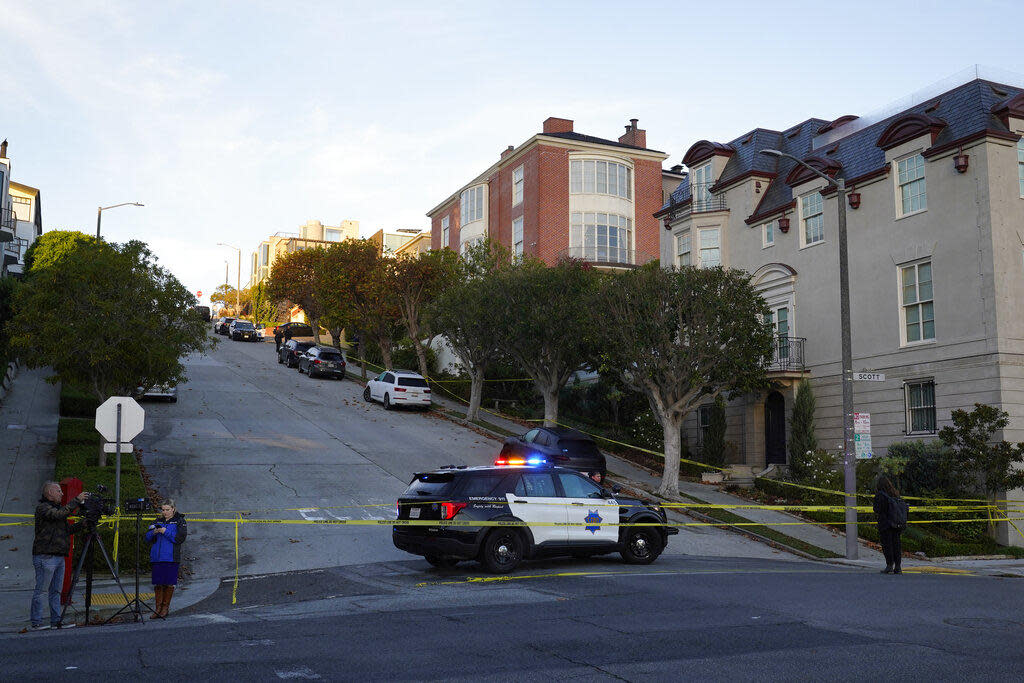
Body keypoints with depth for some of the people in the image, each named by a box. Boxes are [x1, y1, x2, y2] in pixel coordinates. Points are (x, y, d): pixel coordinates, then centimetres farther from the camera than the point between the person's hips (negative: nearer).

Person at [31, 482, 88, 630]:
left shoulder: (56, 507, 21)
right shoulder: (42, 508, -6)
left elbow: (67, 530, 21)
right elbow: (59, 514, -25)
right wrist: (76, 501, -22)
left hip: (59, 556, 9)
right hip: (45, 557, -9)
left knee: (56, 591, 9)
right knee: (41, 590, -6)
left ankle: (56, 621, 12)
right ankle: (36, 623, -2)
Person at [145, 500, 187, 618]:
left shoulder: (179, 521, 4)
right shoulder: (157, 521, 16)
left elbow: (180, 538, -7)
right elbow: (147, 538, 14)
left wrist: (166, 532, -14)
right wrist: (153, 532, -8)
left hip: (171, 558, -3)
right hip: (157, 557, 3)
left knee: (169, 583, -1)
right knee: (157, 583, 2)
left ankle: (165, 607, 11)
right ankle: (158, 608, 10)